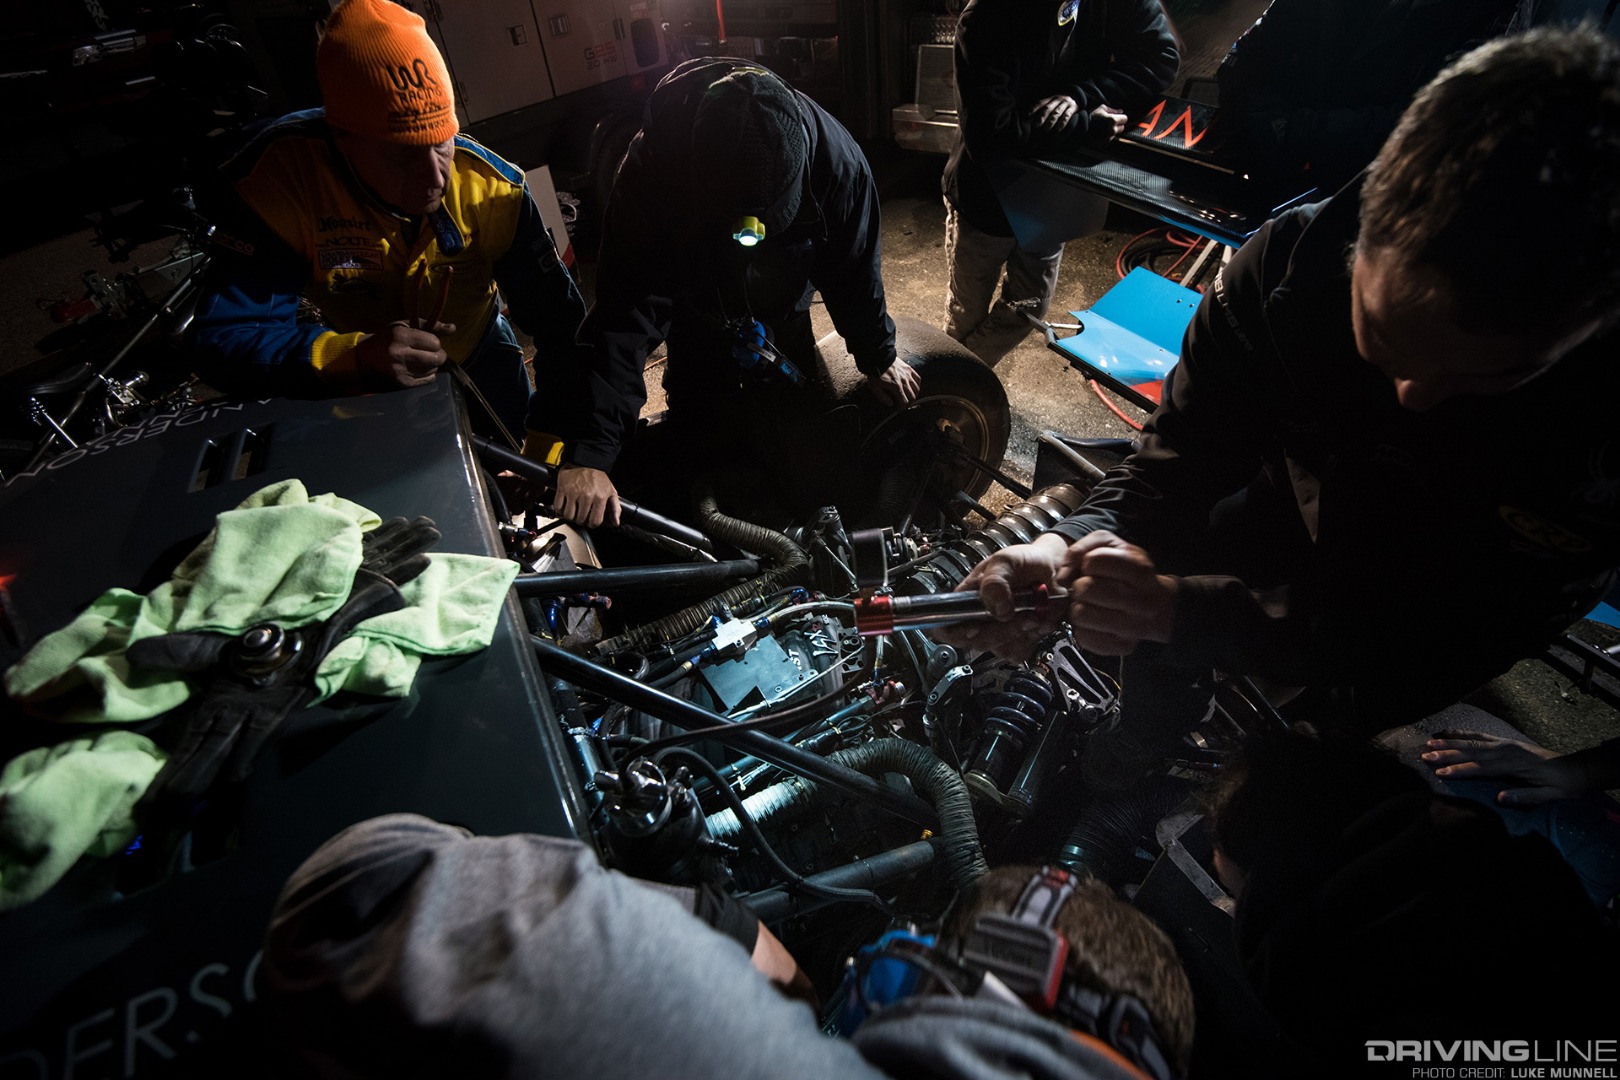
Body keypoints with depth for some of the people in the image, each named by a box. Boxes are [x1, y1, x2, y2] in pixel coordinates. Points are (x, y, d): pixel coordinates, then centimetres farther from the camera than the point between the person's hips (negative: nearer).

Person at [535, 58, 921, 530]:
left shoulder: (836, 159, -33)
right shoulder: (651, 168, -38)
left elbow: (854, 273, -15)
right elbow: (626, 314, -39)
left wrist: (878, 358, 0)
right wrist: (589, 453, -46)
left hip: (784, 311, 2)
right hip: (698, 315, -1)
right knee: (708, 443, -2)